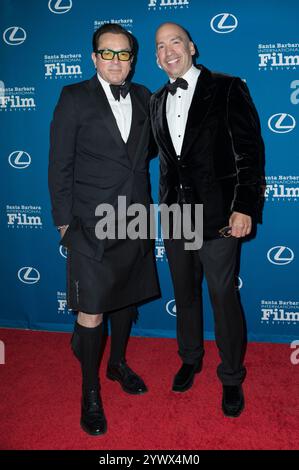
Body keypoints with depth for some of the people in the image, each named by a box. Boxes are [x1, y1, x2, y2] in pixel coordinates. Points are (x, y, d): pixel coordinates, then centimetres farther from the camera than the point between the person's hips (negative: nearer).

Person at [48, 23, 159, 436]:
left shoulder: (142, 97, 10)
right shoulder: (74, 98, -2)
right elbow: (60, 165, -3)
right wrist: (63, 222, -5)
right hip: (92, 224, -4)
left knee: (126, 296, 17)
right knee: (91, 313, -1)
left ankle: (118, 364, 41)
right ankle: (90, 393, 20)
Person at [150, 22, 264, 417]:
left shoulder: (227, 89, -4)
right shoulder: (158, 101, 12)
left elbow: (251, 151, -8)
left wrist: (244, 207, -15)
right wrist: (165, 204, 14)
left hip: (217, 214, -5)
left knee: (224, 297, 2)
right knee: (185, 293, 17)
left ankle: (232, 378, 24)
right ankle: (190, 359, 39)